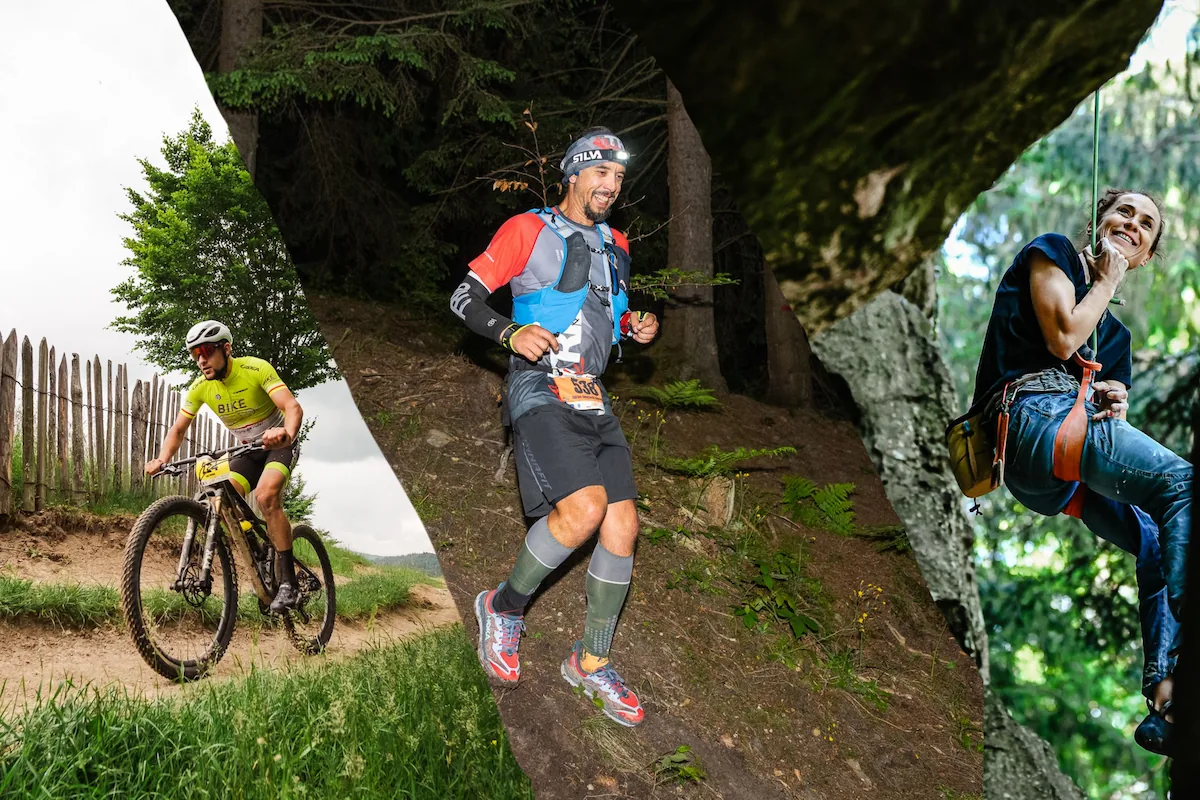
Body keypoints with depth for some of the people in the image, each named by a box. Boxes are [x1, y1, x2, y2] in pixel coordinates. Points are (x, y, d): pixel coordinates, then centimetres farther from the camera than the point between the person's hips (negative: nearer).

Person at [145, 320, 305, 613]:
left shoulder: (256, 369, -25)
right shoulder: (200, 387, -9)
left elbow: (293, 407, -35)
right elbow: (178, 429, -2)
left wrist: (287, 433, -56)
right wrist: (163, 459, -22)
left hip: (279, 444, -6)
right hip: (247, 449, 6)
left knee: (266, 496, -30)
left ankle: (288, 581, -25)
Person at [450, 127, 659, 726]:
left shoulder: (614, 246, 19)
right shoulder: (529, 230, -2)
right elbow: (464, 297, -5)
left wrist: (635, 326, 9)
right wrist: (511, 333, -23)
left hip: (592, 401, 7)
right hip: (539, 390, -7)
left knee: (623, 525, -3)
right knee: (584, 507, -26)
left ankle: (592, 662, 13)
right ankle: (505, 608, -2)